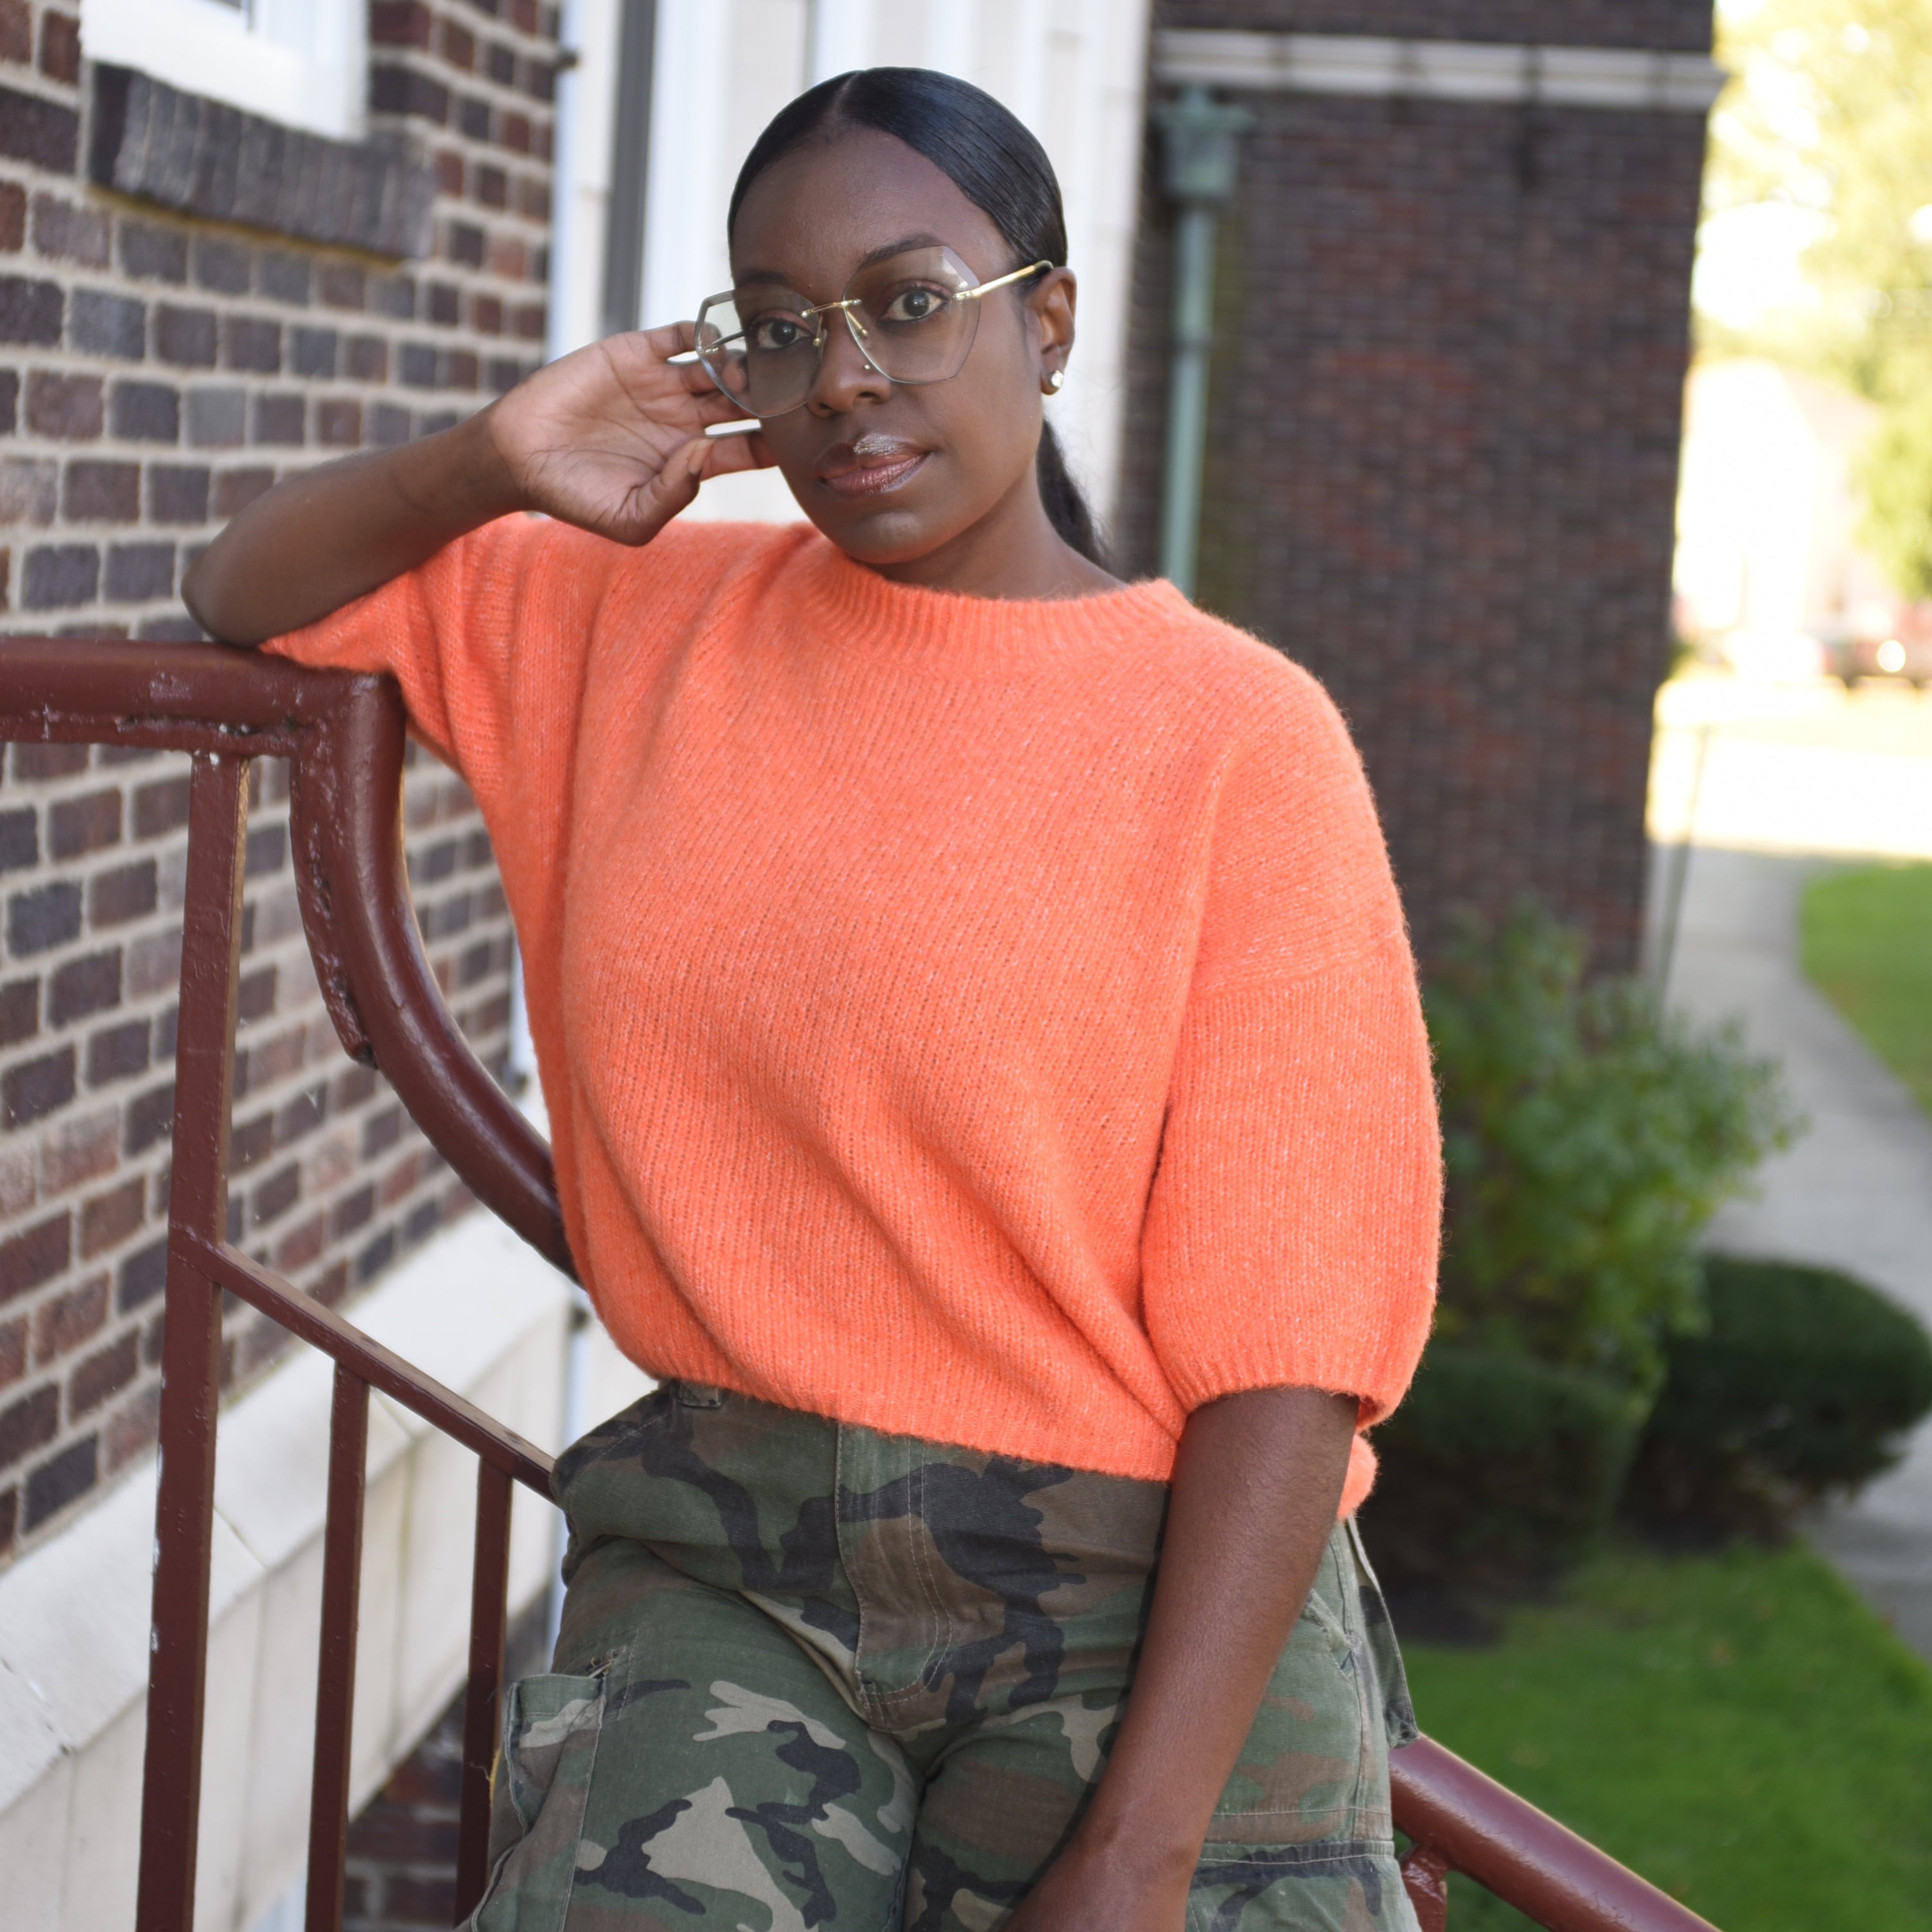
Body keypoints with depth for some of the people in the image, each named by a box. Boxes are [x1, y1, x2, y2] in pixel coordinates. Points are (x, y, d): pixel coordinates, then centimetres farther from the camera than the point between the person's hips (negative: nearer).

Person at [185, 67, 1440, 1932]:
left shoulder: (1238, 737, -5)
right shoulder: (641, 621, 10)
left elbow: (1286, 1346, -9)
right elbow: (250, 593, 24)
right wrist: (495, 463, 3)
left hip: (1139, 1594, -2)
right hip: (729, 1567, 2)